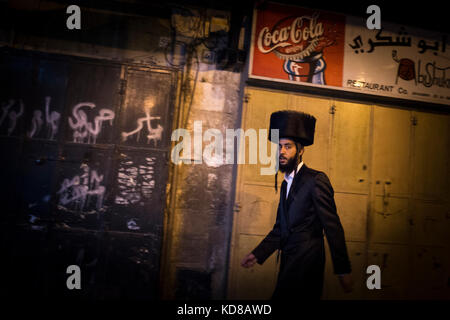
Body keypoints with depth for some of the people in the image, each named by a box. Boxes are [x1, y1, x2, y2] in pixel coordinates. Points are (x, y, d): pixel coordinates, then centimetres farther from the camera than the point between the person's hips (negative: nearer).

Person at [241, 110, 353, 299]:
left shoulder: (316, 180, -10)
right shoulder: (286, 184, 15)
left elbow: (333, 227, -14)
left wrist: (343, 270, -14)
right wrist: (258, 254, 9)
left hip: (306, 265, -8)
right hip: (289, 263, 8)